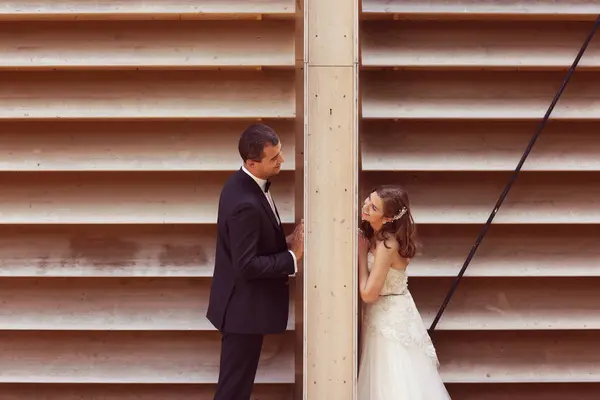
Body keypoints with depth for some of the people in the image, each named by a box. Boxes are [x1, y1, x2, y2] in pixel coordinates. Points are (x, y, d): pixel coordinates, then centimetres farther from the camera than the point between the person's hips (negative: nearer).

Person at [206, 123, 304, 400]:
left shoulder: (244, 182, 2)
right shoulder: (246, 203, -29)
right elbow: (247, 266, -27)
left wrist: (284, 242, 0)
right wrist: (292, 256, -18)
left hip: (245, 301, 10)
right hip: (244, 306, -10)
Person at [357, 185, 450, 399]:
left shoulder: (386, 245, -27)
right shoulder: (372, 234, -1)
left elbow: (368, 294, -26)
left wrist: (361, 253, -19)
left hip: (390, 318, -9)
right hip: (386, 314, 9)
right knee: (388, 381, 19)